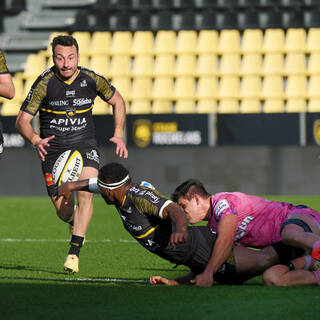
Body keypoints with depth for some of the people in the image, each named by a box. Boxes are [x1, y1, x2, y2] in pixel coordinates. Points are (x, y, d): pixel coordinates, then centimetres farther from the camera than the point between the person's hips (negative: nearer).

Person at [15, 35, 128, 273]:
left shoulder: (91, 80, -8)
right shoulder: (44, 83, -14)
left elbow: (117, 100, 11)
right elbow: (22, 120, -11)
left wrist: (119, 134, 2)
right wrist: (36, 140, -31)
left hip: (85, 145, 1)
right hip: (53, 148, -1)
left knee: (86, 194, -24)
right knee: (63, 211, -3)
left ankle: (74, 253, -19)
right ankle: (76, 224, 35)